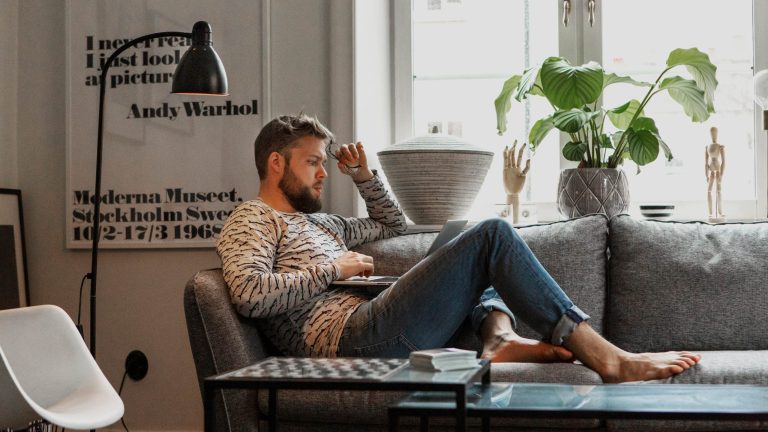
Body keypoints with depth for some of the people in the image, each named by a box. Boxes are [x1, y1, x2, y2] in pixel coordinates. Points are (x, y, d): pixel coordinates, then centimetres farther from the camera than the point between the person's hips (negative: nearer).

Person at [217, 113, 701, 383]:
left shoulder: (318, 221, 32)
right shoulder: (252, 220, 5)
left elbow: (393, 225, 42)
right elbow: (249, 294, -15)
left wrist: (364, 176, 27)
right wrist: (333, 268, -6)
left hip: (372, 331, 10)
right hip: (354, 336, -10)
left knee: (485, 252, 23)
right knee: (493, 235, -12)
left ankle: (500, 337, -11)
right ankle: (607, 358, -20)